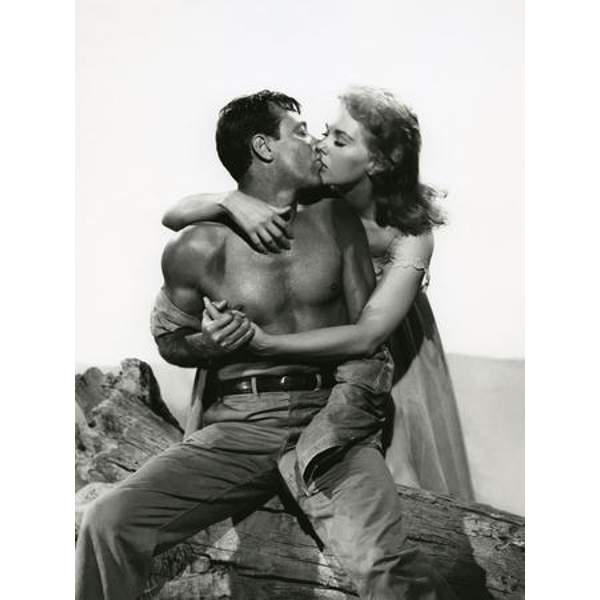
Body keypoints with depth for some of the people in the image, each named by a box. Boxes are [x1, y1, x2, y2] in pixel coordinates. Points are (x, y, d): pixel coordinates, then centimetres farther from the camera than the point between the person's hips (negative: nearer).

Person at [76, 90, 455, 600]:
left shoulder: (335, 219, 9)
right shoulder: (199, 249, 2)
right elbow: (169, 339, 15)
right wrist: (208, 346, -8)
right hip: (238, 425, 0)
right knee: (108, 523, -18)